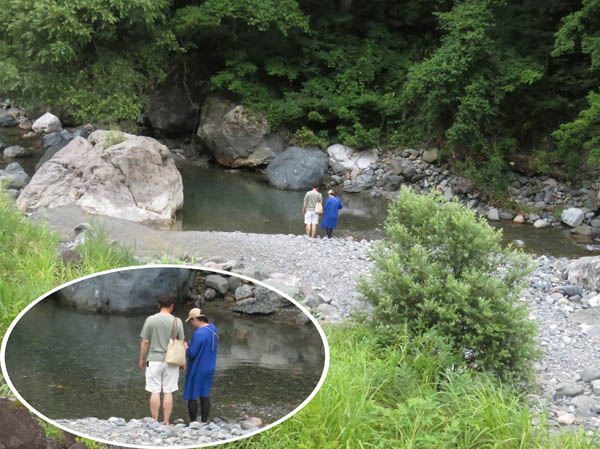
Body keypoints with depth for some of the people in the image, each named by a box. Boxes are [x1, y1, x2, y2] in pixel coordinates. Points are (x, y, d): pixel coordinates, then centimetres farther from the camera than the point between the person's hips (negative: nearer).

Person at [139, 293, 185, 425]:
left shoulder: (150, 320, -6)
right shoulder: (177, 321, -4)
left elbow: (145, 342, -4)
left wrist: (142, 359, 8)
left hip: (154, 360, -1)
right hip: (171, 362, 1)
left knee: (155, 392, 4)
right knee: (168, 392, 6)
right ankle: (166, 422, 10)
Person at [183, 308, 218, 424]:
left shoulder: (198, 334, -25)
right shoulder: (212, 328, 3)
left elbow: (191, 353, -23)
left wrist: (185, 347, -3)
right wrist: (192, 345, 9)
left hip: (197, 370, -8)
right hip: (209, 369, 8)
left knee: (192, 397, 5)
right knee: (204, 396, 13)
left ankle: (192, 423, 12)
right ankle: (204, 422, 16)